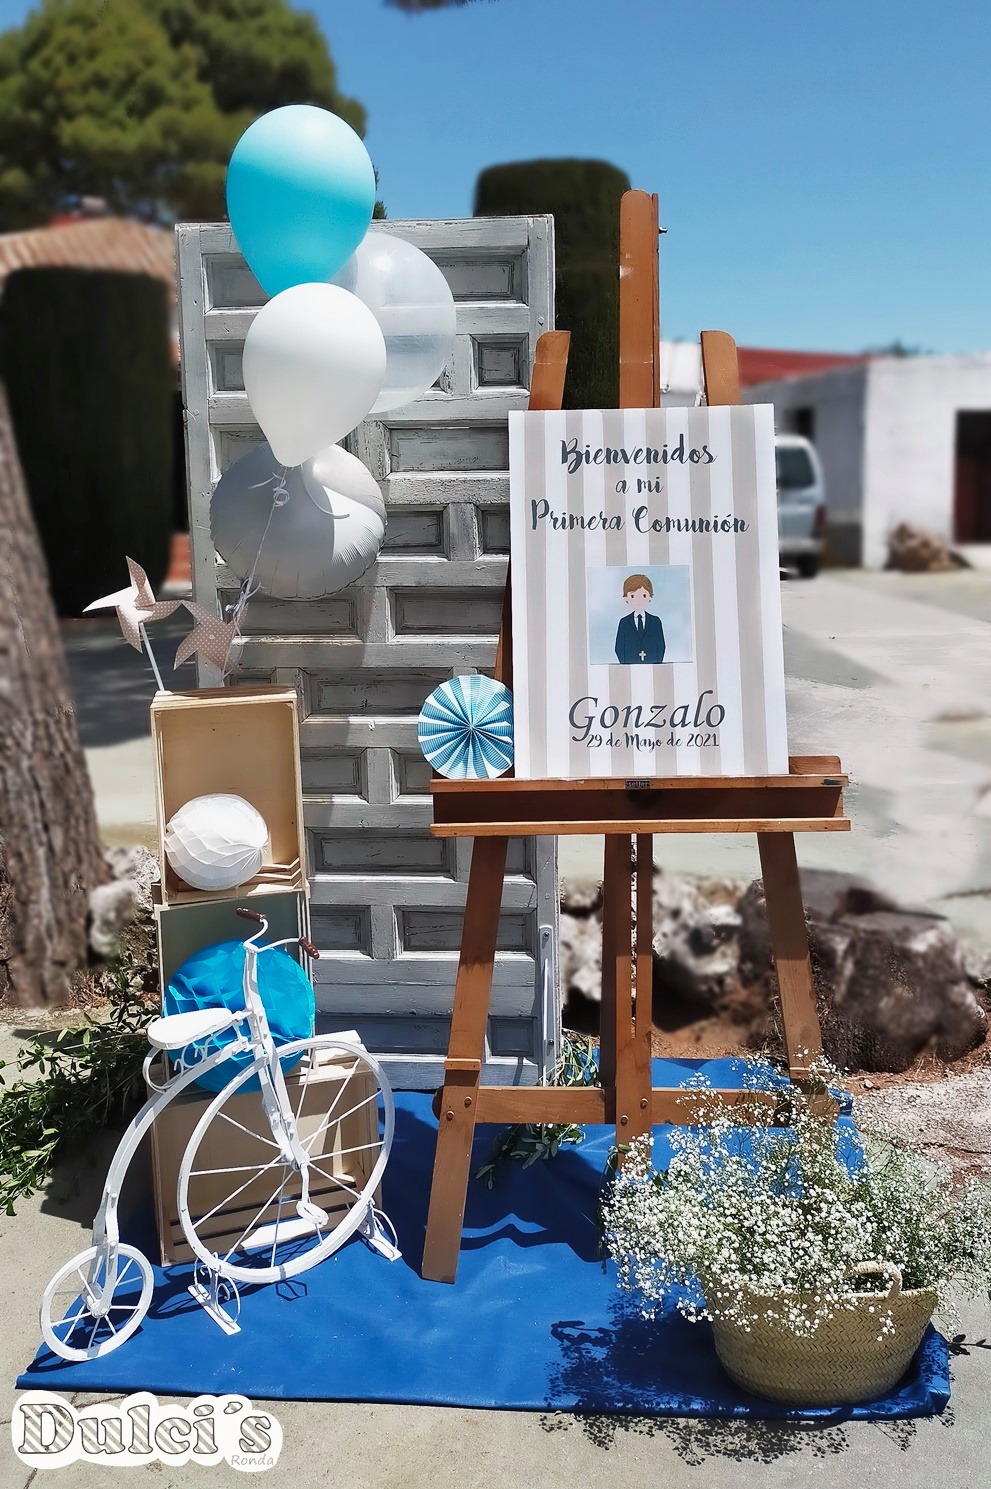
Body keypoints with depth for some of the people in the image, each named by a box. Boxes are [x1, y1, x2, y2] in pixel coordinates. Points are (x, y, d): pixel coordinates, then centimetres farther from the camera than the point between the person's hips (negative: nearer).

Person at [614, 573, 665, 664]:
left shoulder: (655, 621, 5)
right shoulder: (624, 622, 3)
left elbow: (661, 645, 5)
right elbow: (619, 647, 3)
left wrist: (658, 663, -4)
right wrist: (625, 664, -6)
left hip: (652, 666, 1)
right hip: (630, 667, -1)